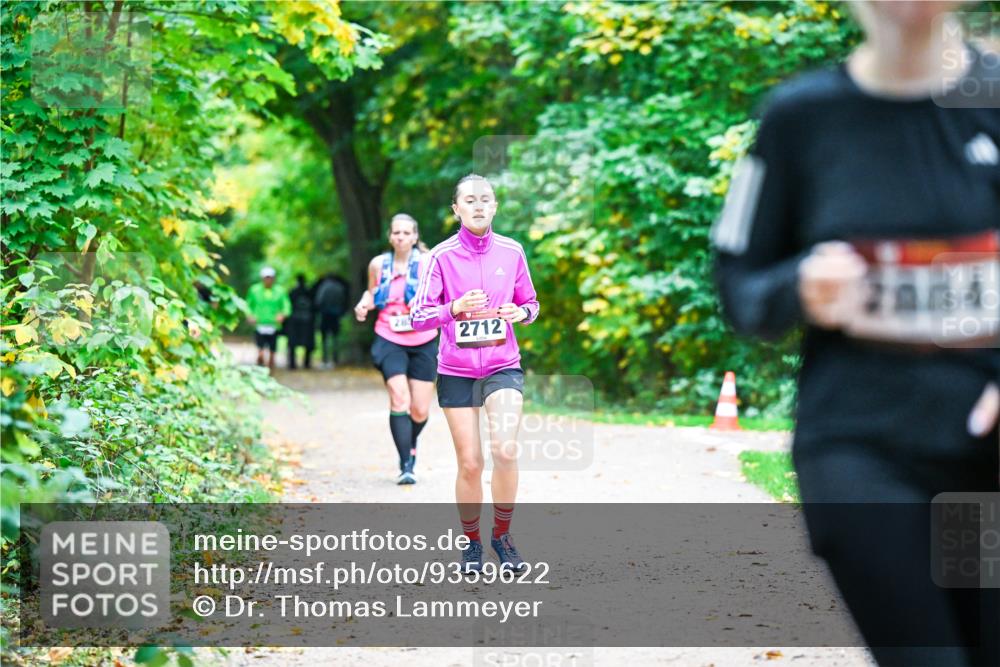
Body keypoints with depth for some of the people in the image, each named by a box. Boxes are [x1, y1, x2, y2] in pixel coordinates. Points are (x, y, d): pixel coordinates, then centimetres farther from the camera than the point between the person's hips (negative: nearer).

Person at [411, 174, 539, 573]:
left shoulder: (511, 251, 2)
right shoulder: (442, 256, -4)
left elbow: (531, 304, 14)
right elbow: (418, 316, -6)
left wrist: (520, 312, -9)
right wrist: (455, 308, -23)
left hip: (503, 365, 1)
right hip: (456, 371, -1)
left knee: (505, 450, -18)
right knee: (470, 463, 1)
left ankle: (502, 534, 3)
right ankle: (472, 543, 21)